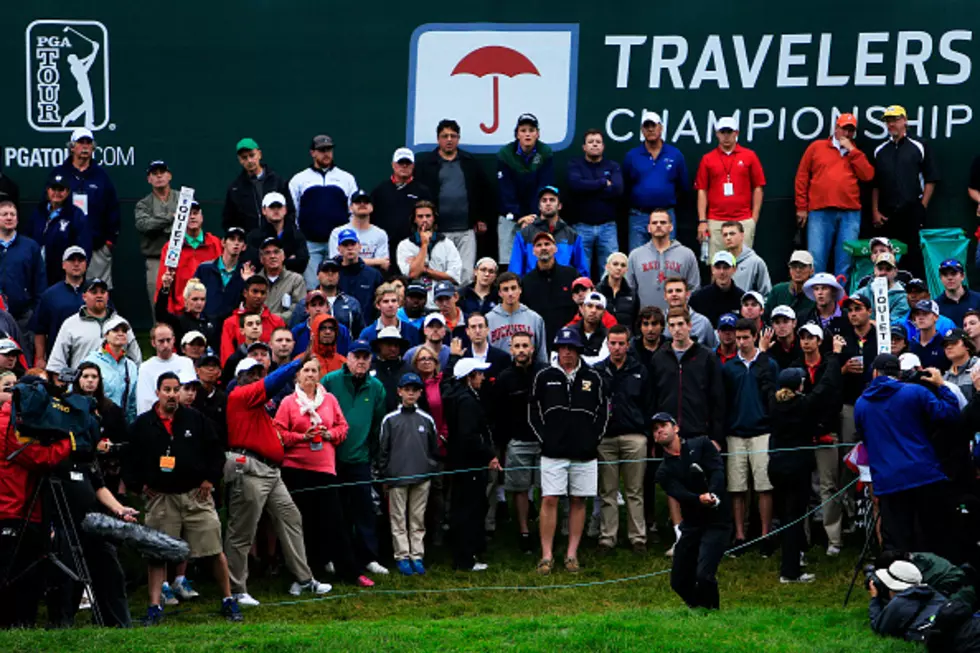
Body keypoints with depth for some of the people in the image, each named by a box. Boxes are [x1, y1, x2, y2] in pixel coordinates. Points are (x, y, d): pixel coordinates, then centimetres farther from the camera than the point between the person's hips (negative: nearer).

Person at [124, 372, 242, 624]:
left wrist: (210, 479, 1)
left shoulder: (195, 419, 4)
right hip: (160, 498, 0)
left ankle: (228, 601, 10)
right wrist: (139, 485, 3)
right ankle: (154, 607, 3)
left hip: (197, 495, 0)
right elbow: (130, 459, 12)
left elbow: (216, 451, 10)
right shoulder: (143, 424, 5)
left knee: (215, 551, 0)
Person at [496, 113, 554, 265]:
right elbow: (505, 190, -10)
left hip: (537, 216, 0)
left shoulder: (546, 154, -7)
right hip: (510, 215, 0)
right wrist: (519, 217, -20)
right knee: (507, 260, -4)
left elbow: (544, 189, -10)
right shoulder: (505, 154, -7)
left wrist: (534, 216, -22)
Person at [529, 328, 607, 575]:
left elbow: (603, 410, 11)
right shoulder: (544, 377, 4)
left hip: (584, 453, 1)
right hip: (553, 452, -1)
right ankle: (547, 555, -2)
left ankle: (572, 554, 12)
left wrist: (594, 439, 1)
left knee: (578, 501, 5)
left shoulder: (593, 378, 6)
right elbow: (534, 411, 7)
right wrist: (545, 439, -2)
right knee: (549, 500, -7)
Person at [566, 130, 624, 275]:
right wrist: (603, 183, -5)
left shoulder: (613, 166, 10)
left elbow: (617, 190, -8)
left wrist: (588, 189, -8)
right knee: (581, 270, -1)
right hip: (582, 226, -1)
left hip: (607, 226, 1)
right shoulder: (575, 165, 7)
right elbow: (575, 184, -13)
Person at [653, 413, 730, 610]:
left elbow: (718, 470, -12)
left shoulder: (701, 445, 2)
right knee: (679, 582, 5)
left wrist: (712, 494, -32)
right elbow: (680, 494, -13)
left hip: (717, 521, -4)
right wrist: (700, 499, -35)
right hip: (692, 525, 5)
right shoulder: (664, 471, 6)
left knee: (704, 576, -20)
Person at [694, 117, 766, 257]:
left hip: (744, 221, -1)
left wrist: (754, 218, 0)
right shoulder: (707, 159, 8)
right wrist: (702, 221, 0)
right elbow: (702, 191, 7)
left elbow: (758, 188, 6)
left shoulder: (749, 156, 6)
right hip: (715, 222, 1)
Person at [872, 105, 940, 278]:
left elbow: (930, 181, 2)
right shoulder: (880, 151, 14)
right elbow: (875, 185, 13)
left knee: (914, 257, -6)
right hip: (886, 215, 3)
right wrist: (875, 212, 4)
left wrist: (922, 207, -5)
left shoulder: (920, 147, 4)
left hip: (912, 212, -3)